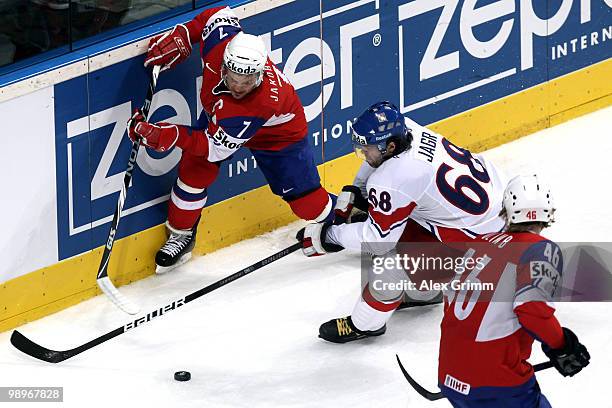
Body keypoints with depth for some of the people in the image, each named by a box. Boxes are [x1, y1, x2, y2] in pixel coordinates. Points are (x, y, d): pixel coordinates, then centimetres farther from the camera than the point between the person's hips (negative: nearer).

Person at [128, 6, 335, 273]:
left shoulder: (262, 102, -48)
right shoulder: (221, 44, -37)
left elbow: (215, 148, -41)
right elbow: (219, 15, -11)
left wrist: (167, 136, -45)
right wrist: (181, 37, -19)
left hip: (278, 133, -5)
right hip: (220, 116, 5)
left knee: (305, 201, -3)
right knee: (195, 168, -11)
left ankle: (338, 215, 31)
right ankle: (181, 235, 10)